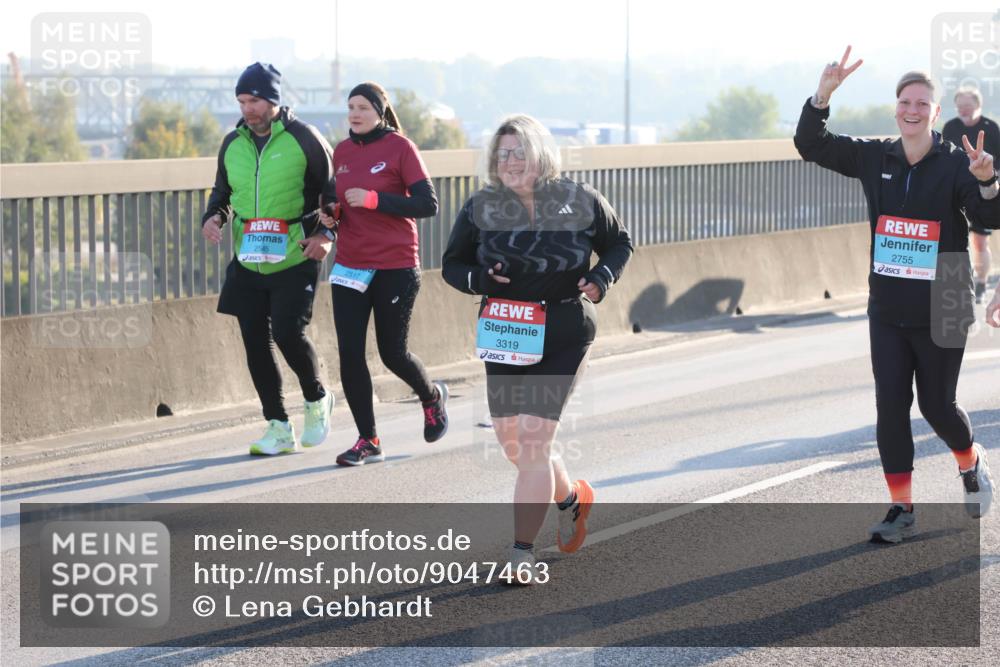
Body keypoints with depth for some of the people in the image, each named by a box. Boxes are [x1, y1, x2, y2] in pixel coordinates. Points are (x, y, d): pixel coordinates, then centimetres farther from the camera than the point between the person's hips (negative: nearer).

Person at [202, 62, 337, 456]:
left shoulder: (304, 140, -5)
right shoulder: (233, 144, 9)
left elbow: (333, 190, 1)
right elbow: (222, 191, 21)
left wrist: (325, 234, -13)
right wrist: (212, 217, 0)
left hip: (294, 260, -5)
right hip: (247, 262, 5)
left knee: (288, 333, -16)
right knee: (255, 345, 2)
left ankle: (317, 400, 13)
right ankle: (278, 427, 12)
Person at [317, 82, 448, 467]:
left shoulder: (399, 147, -8)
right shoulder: (342, 152, 9)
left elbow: (428, 204, -14)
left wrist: (373, 199, -21)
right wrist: (330, 218, -1)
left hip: (395, 268, -5)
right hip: (350, 268, 5)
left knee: (392, 352, 3)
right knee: (349, 354, -4)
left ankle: (432, 397, 35)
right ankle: (368, 441, 5)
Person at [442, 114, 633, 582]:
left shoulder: (581, 202, -2)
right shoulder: (480, 209, 1)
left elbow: (619, 244, 13)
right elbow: (452, 265, 8)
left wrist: (601, 278, -7)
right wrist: (478, 279, -14)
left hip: (564, 337, -4)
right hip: (505, 337, 4)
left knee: (532, 441, -12)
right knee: (512, 442, 10)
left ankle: (521, 553, -6)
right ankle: (571, 496, 41)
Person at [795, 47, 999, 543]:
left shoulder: (956, 163, -9)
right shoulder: (875, 158, 2)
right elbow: (811, 146, 4)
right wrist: (823, 94, -11)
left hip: (940, 314, -3)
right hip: (887, 311, 3)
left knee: (937, 406, 6)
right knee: (890, 406, 0)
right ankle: (902, 510, 8)